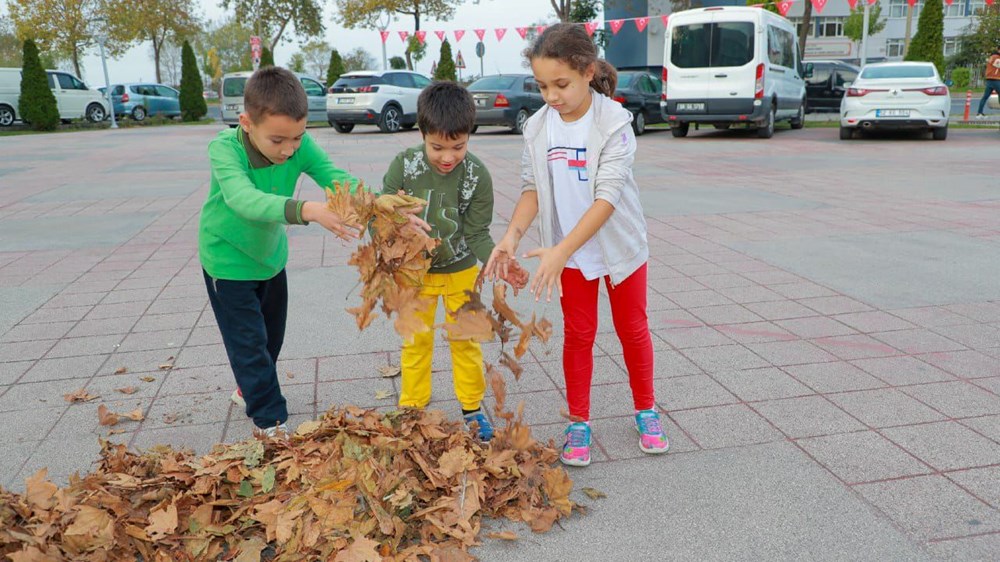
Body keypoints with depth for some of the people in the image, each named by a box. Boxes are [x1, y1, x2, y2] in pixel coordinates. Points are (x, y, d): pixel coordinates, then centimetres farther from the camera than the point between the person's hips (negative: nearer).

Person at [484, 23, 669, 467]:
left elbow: (608, 197, -27)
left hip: (620, 245, -3)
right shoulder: (537, 128, -8)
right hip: (570, 252, 3)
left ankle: (646, 411, 32)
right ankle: (578, 422, 24)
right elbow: (533, 189, -3)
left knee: (632, 329, 13)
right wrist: (512, 235, -22)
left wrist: (560, 251, -35)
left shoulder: (614, 122, -22)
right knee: (578, 335, 11)